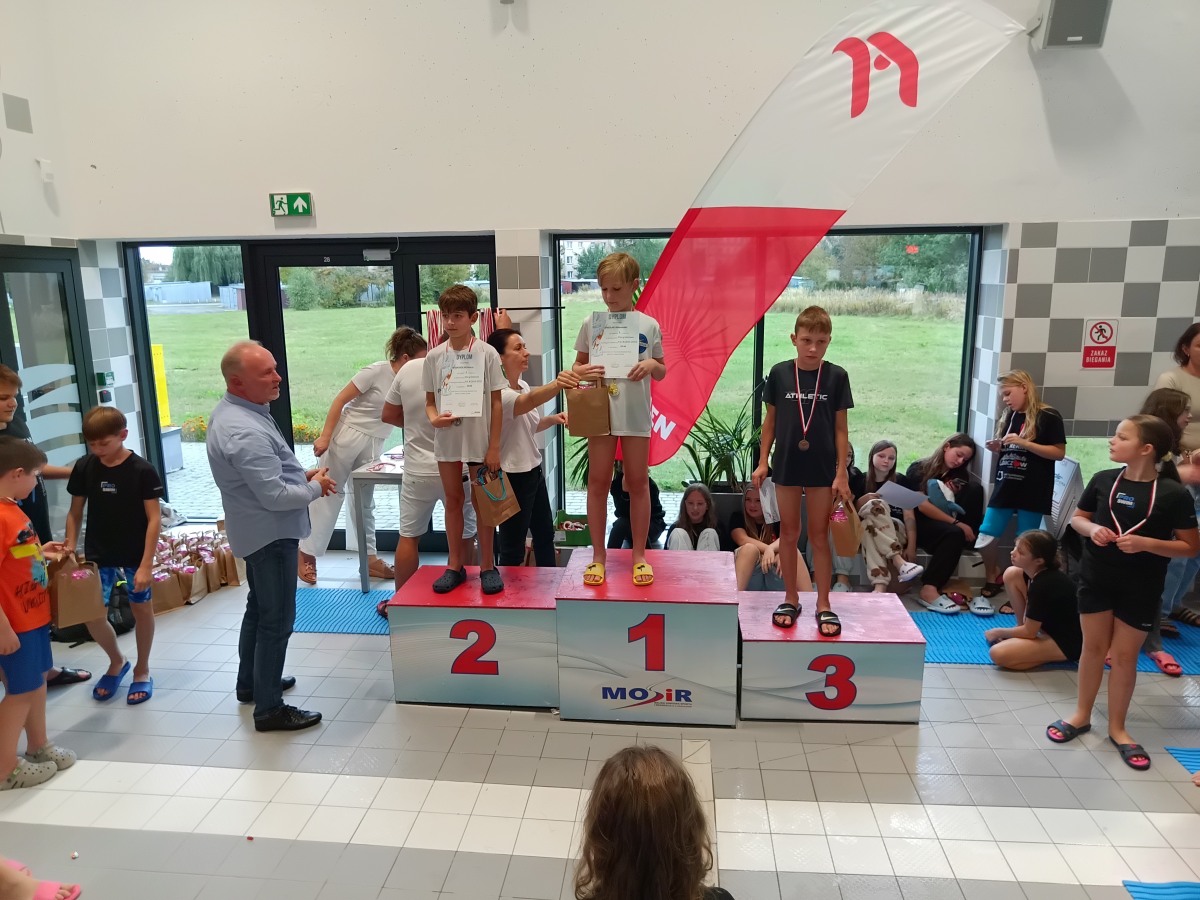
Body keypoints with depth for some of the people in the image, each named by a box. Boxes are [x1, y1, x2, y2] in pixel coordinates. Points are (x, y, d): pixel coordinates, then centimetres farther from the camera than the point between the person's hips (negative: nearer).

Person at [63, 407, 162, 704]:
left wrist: (146, 564, -16)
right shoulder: (84, 468, -4)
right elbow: (75, 512, 6)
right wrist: (70, 547, -3)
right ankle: (117, 662, 27)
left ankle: (142, 670, 29)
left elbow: (154, 518, -13)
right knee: (92, 616, -1)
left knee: (141, 609, 10)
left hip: (136, 555, -3)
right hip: (98, 555, 3)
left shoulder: (142, 470, -15)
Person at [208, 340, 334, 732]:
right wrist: (315, 487, -11)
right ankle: (269, 709, 10)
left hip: (258, 530, 11)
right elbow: (276, 496, -28)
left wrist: (302, 474, 4)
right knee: (277, 619, -1)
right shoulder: (245, 432, -29)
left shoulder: (231, 411, 4)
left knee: (259, 608, 24)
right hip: (271, 533, -11)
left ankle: (251, 683, 40)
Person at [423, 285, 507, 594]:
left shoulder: (487, 353, -6)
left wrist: (494, 447, -8)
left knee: (482, 501, 6)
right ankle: (455, 565, 23)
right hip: (446, 439, 3)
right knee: (453, 500, 11)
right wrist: (434, 418, -17)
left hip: (478, 439, -3)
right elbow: (430, 400, 7)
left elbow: (496, 403, -5)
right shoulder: (434, 356, 1)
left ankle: (487, 565, 19)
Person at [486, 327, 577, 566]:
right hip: (512, 477, -10)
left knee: (545, 534, 22)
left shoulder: (523, 386, 6)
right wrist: (556, 385, -63)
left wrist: (553, 419, 2)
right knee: (513, 548, 2)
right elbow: (528, 401, -44)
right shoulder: (498, 393, -22)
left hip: (533, 471, 10)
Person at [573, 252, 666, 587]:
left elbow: (661, 373, 8)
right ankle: (598, 556, 19)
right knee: (598, 482, 7)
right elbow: (577, 366, 7)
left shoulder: (649, 325, 0)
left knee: (638, 483, 8)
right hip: (600, 413, 1)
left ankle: (639, 556, 21)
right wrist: (583, 372, -15)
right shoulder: (590, 323, 0)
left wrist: (652, 365, -15)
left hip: (636, 415, 0)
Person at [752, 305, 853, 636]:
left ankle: (823, 604, 18)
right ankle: (791, 599, 24)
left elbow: (841, 428, -2)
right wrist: (763, 462, 2)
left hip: (822, 468, -1)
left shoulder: (836, 376, -5)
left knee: (819, 536, 7)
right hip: (786, 466, 1)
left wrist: (842, 473, -5)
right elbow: (770, 421, 4)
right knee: (788, 533, 10)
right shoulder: (779, 373, -3)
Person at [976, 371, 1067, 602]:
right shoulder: (1007, 417, 13)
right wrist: (996, 448, 1)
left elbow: (1059, 452, -10)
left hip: (1033, 491, -6)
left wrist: (1024, 443, -19)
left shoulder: (1048, 417, -6)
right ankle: (992, 580, 22)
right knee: (984, 537, 2)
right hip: (1004, 487, 6)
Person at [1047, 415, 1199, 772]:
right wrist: (1092, 529, -13)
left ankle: (1117, 727, 25)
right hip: (1096, 578, 2)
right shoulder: (1103, 480, -5)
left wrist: (1146, 543, -23)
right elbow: (1077, 518, 9)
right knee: (1093, 647, 12)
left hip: (1141, 588, -2)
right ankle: (1082, 714, 28)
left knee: (1125, 655, 9)